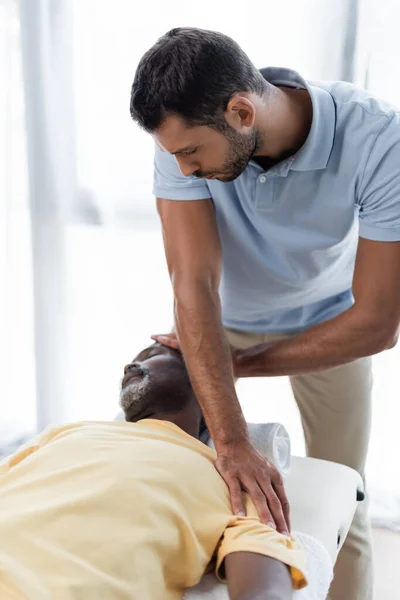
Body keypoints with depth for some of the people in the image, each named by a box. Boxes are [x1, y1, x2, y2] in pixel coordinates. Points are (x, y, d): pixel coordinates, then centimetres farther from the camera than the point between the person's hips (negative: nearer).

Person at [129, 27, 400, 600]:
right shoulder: (184, 133, -29)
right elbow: (193, 284, -33)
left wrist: (236, 361, -24)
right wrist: (231, 442, -41)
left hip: (330, 321, -1)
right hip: (225, 315, 2)